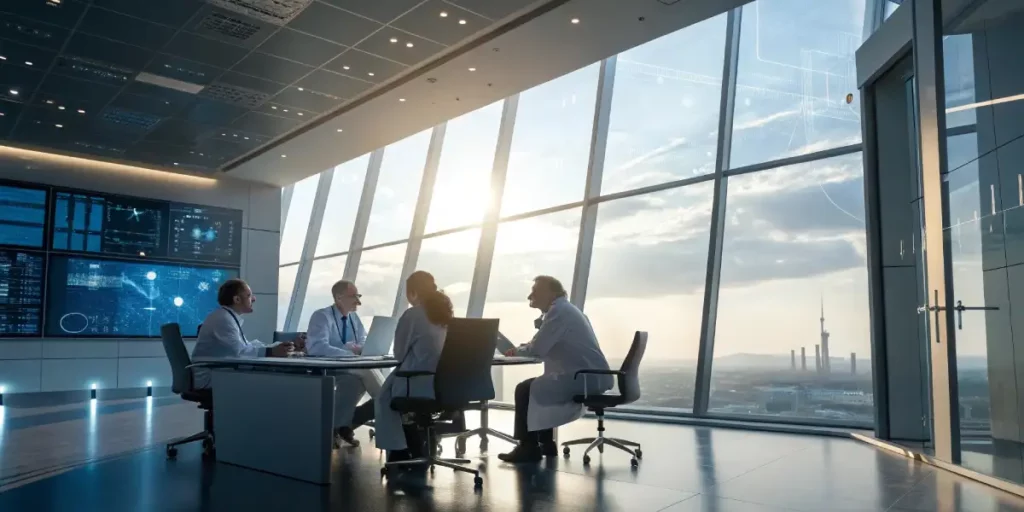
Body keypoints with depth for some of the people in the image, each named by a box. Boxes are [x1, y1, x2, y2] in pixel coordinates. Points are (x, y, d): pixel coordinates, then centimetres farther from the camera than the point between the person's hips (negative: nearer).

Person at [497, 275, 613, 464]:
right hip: (591, 376, 10)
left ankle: (528, 448, 3)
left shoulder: (559, 311, -12)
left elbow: (537, 349, -17)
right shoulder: (564, 309, 20)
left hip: (586, 377, -10)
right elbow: (543, 345, 23)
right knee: (539, 387, 22)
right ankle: (545, 443, 25)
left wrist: (517, 351, 2)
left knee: (525, 390, -6)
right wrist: (519, 349, 10)